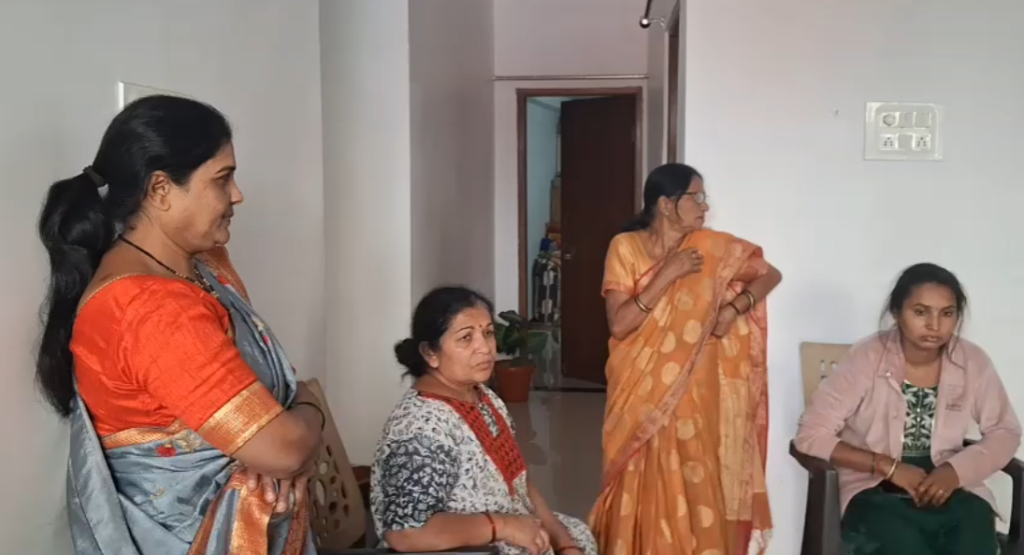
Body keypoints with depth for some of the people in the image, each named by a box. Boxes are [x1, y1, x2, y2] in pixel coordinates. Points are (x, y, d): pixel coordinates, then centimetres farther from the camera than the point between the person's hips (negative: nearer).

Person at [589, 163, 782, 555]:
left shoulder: (714, 248, -1)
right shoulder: (626, 247, -7)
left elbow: (771, 274, 9)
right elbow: (619, 325, -14)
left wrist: (734, 307, -8)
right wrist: (667, 275, -19)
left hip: (692, 394, 1)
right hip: (641, 394, -1)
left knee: (694, 489, 3)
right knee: (642, 489, 7)